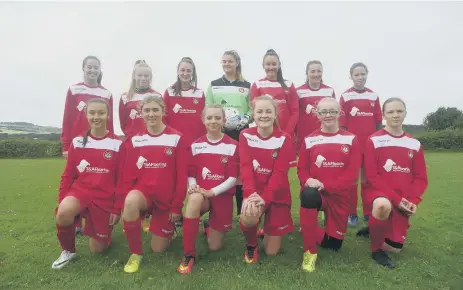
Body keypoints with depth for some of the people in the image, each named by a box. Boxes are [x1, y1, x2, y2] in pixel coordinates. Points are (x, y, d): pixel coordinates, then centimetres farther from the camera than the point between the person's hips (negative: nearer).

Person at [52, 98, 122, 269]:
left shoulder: (117, 144, -7)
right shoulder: (77, 142, 1)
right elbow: (68, 175, 6)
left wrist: (117, 208, -5)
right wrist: (62, 201, -2)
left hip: (105, 199, -2)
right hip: (80, 190, 2)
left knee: (97, 249, 4)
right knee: (63, 213, -33)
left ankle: (105, 232, 41)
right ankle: (68, 251, -2)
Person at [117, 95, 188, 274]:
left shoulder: (176, 138, -8)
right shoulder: (134, 140, 0)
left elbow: (181, 176, -8)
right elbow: (127, 175, -2)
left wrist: (177, 207, -9)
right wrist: (120, 205, -9)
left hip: (166, 197, -1)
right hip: (143, 190, 2)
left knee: (159, 249, 3)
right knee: (131, 200, -36)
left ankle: (169, 227, 39)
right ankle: (135, 254, -13)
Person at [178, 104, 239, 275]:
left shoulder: (232, 146, -5)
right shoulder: (196, 145, 2)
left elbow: (233, 178, -9)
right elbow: (191, 174, 5)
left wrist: (212, 192, -21)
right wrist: (193, 186, -17)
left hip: (222, 197, -1)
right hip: (201, 195, 1)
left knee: (215, 247, 2)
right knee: (194, 198, -38)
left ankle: (210, 228, 39)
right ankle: (188, 255, -25)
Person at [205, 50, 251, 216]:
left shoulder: (246, 86, 11)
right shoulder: (214, 85, 12)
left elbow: (252, 109, 8)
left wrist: (245, 119, -12)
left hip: (240, 132, 0)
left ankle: (242, 212, 13)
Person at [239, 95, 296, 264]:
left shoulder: (284, 139, -10)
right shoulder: (246, 135, -5)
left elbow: (280, 172, -16)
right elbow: (245, 166, -14)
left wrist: (265, 197, -28)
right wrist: (250, 193, -30)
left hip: (277, 195, 0)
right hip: (254, 192, 1)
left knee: (271, 251, 3)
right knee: (248, 216, -34)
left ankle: (268, 231, 40)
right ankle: (251, 246, 2)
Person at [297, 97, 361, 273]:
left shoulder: (350, 139, 0)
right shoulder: (309, 140, 0)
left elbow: (352, 173, -7)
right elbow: (302, 169, 0)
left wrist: (326, 185, -20)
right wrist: (307, 181, -24)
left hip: (339, 195, 2)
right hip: (314, 193, -1)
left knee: (334, 244, 8)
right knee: (308, 195, -39)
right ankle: (310, 251, -21)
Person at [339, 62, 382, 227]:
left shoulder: (374, 96, 7)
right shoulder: (345, 96, -3)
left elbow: (378, 122, 9)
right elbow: (342, 123, -4)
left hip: (370, 143, 3)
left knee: (368, 178, 11)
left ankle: (368, 213, 23)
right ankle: (352, 213, 15)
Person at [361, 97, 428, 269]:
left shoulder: (414, 144, 7)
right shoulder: (374, 140, -6)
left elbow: (421, 177, 6)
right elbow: (372, 176, -10)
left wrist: (413, 201, -11)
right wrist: (395, 198, -18)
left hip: (403, 201, 4)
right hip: (379, 191, -4)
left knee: (395, 248, 1)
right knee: (383, 205, -41)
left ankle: (375, 229, 36)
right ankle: (376, 249, -14)